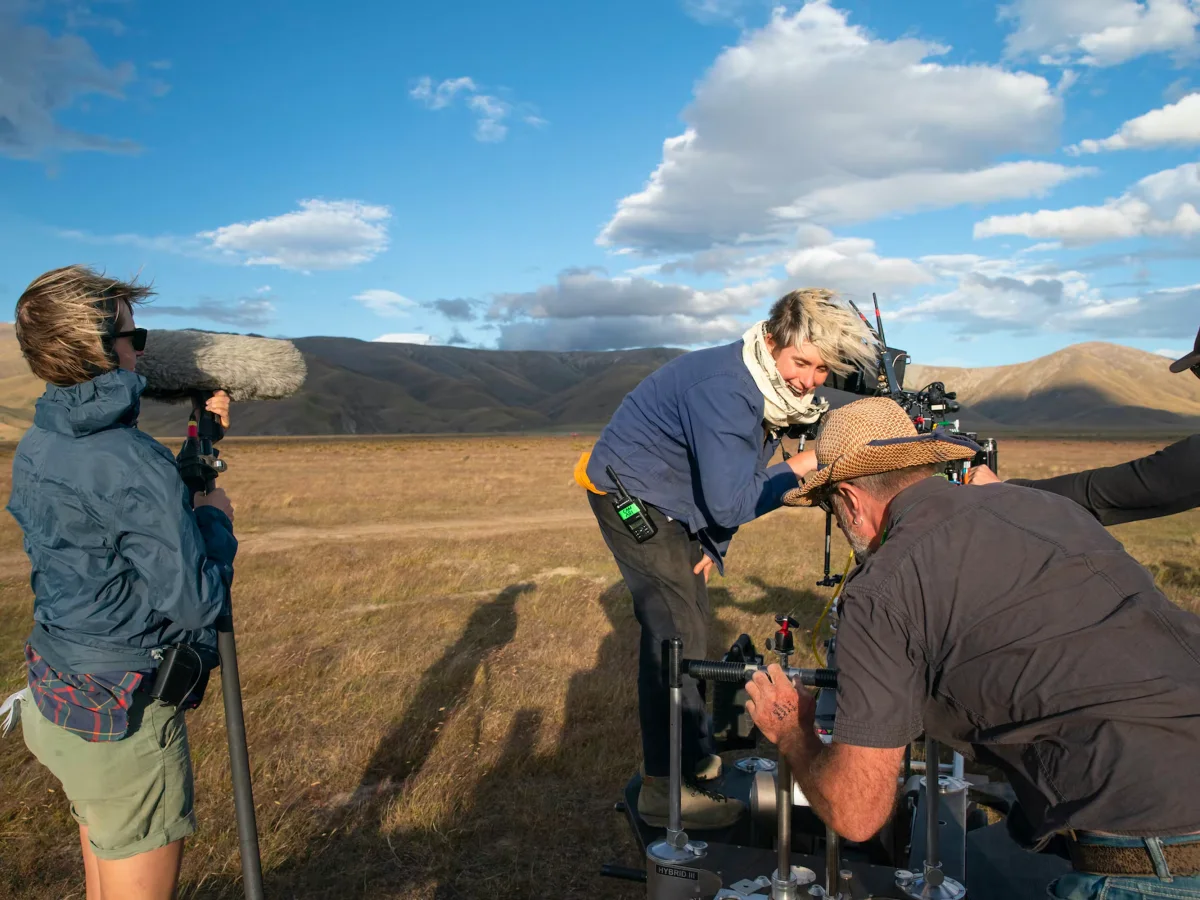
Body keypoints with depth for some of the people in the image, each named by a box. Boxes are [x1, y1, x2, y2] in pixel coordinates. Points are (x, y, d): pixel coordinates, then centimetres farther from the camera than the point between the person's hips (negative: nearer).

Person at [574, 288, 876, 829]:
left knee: (689, 626, 16)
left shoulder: (777, 390, 0)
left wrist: (714, 544, 4)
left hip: (673, 507, 10)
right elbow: (730, 501, -32)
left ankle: (692, 758, 33)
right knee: (675, 631, -13)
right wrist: (797, 469, -23)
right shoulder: (724, 389, -31)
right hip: (631, 495, -10)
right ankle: (664, 788, -4)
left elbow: (735, 482, 10)